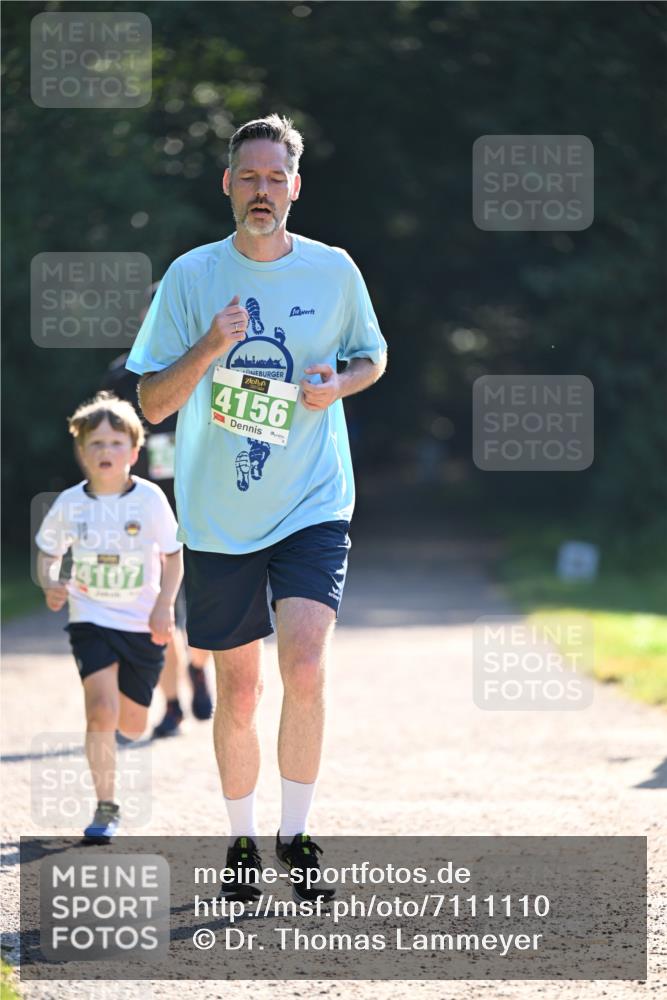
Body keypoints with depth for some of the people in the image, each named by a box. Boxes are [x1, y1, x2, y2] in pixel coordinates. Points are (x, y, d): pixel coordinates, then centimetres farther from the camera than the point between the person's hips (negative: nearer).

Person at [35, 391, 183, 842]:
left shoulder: (150, 499, -11)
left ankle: (110, 732, 48)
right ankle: (106, 808, -8)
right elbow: (48, 553, 7)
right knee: (101, 710, -19)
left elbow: (173, 556, -1)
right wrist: (50, 585, -14)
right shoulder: (69, 504, -8)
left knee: (131, 726, 9)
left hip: (143, 626, 1)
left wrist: (165, 604, -14)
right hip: (91, 621, -1)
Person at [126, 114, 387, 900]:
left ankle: (295, 834, -1)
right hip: (217, 519, 1)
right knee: (237, 692, 7)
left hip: (313, 509, 0)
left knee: (304, 671, -18)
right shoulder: (191, 276, -1)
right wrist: (210, 349, -20)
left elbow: (372, 357, 18)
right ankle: (242, 841, 26)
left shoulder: (334, 272, 1)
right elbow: (152, 404, -3)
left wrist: (338, 385, -4)